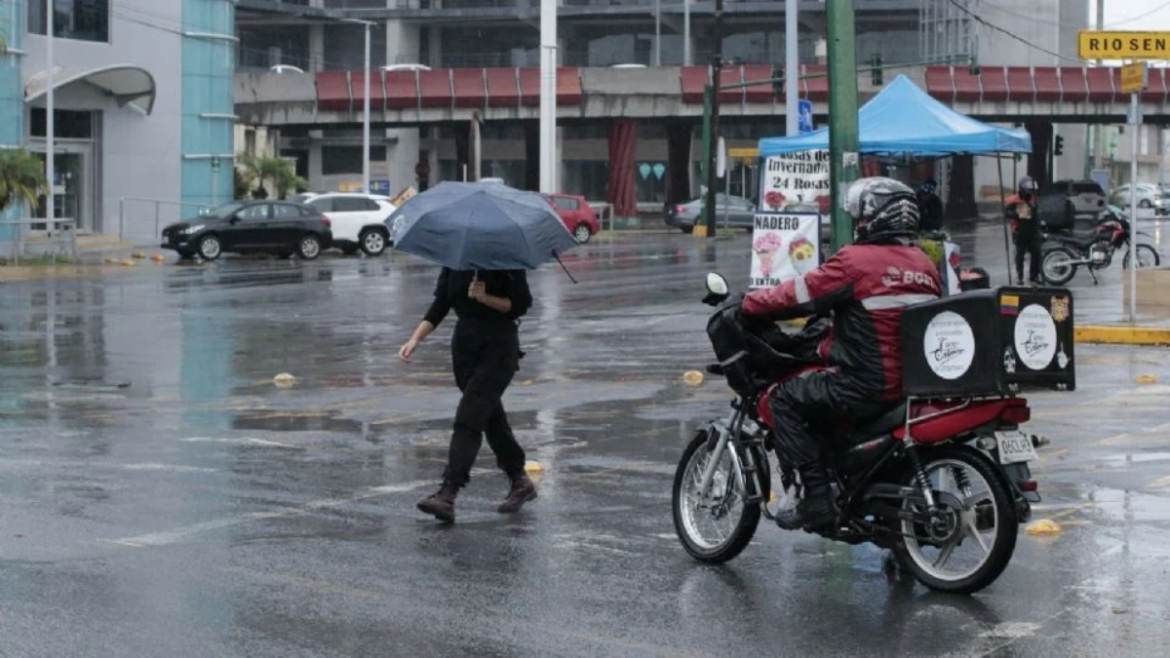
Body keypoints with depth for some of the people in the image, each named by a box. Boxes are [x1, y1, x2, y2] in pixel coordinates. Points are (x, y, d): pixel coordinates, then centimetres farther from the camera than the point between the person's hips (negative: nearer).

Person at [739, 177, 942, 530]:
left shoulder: (856, 261, -12)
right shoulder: (925, 264, 10)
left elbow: (797, 295, -7)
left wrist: (747, 304, 9)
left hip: (869, 384, -8)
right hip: (920, 382, 9)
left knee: (784, 400, 3)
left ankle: (817, 498, -6)